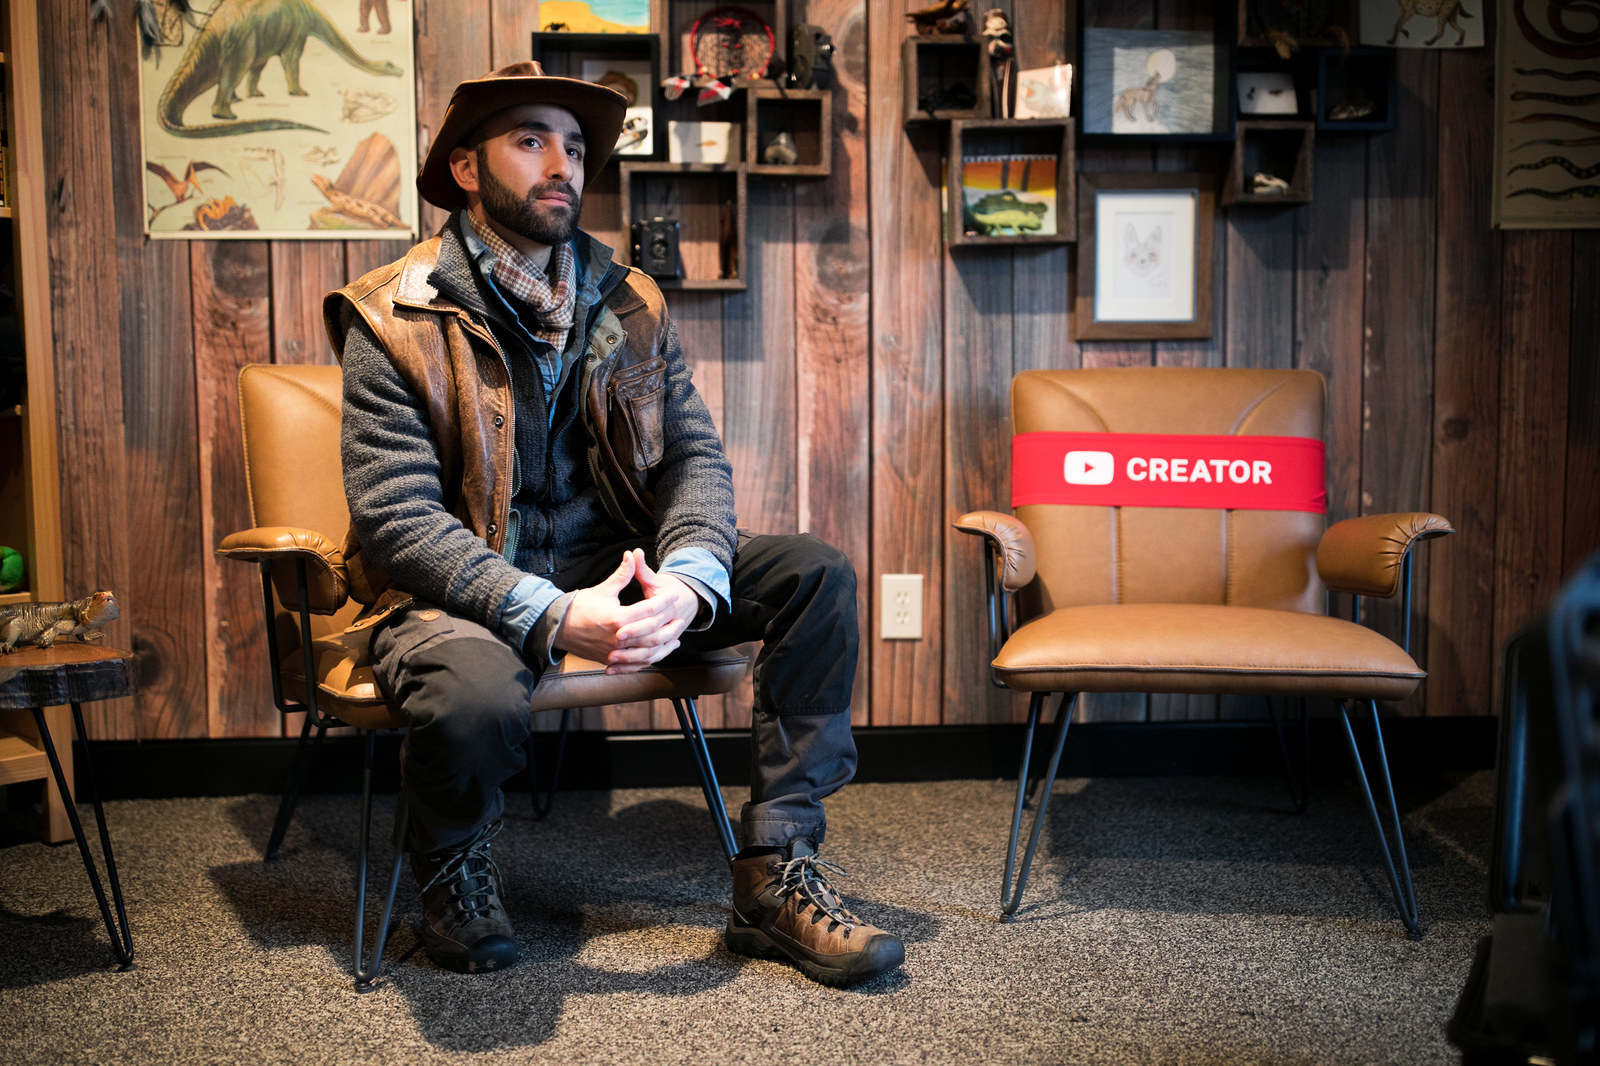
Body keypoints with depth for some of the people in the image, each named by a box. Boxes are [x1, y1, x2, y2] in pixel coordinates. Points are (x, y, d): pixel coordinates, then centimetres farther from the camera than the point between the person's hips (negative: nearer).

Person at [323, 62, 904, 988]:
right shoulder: (392, 320, -8)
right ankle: (453, 868, -1)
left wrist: (688, 580, -21)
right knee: (479, 696, -39)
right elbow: (398, 516, -17)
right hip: (463, 592, -5)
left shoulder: (632, 306, 8)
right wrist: (551, 616, -30)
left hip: (610, 571, 5)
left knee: (818, 575, -11)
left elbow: (697, 455, 2)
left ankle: (778, 876, -7)